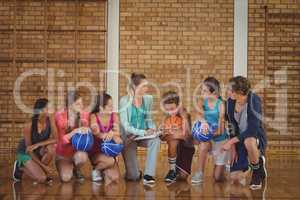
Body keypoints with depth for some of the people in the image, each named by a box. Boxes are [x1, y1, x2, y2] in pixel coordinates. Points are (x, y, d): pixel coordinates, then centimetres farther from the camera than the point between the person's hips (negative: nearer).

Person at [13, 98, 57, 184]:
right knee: (42, 179, -19)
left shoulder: (50, 119, -20)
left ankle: (41, 170, -3)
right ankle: (20, 167, 8)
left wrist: (37, 144, -34)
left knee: (51, 148, -31)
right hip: (25, 152, -4)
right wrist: (43, 165, -21)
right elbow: (29, 149, -21)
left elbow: (55, 139, -23)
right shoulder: (29, 125, -29)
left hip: (40, 150, 4)